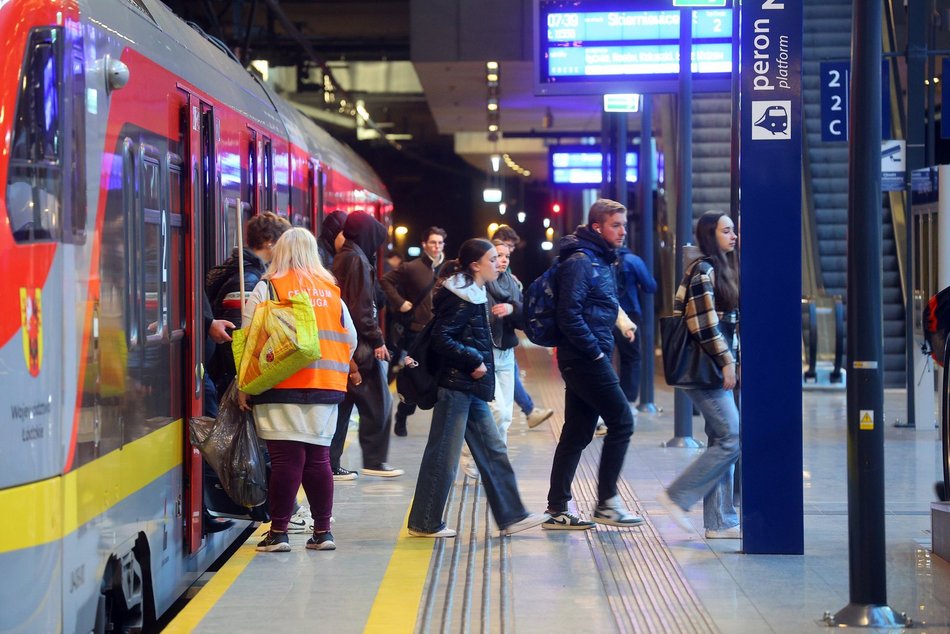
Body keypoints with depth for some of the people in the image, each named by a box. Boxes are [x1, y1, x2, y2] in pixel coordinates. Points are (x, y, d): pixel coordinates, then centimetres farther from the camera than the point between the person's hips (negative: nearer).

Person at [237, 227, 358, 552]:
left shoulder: (266, 288, -2)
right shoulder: (332, 291, 11)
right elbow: (350, 340, 14)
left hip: (280, 389, -4)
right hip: (325, 391, 4)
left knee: (286, 460, -3)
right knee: (318, 458, 9)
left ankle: (278, 532, 0)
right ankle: (322, 531, 13)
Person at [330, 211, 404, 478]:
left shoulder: (342, 257, 15)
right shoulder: (357, 260, -12)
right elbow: (361, 307, -18)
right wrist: (376, 340, -14)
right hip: (359, 345, -9)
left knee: (342, 403, 10)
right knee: (376, 403, -1)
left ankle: (331, 463, 11)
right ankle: (373, 461, 2)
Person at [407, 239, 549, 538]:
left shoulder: (474, 296, 15)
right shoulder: (460, 299, -15)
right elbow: (440, 339, -22)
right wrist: (473, 361, -18)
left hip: (471, 388, 10)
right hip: (456, 385, -10)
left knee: (492, 451, 11)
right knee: (443, 456, -3)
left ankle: (511, 517, 14)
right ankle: (425, 523, 4)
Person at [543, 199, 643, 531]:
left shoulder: (601, 261, 17)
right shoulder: (580, 262, -14)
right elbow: (569, 315, -21)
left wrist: (600, 350, 11)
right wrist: (595, 351, -17)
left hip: (583, 361, 10)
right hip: (585, 359, -10)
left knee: (577, 433, 10)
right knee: (621, 421, -5)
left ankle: (558, 509, 13)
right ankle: (607, 502, 1)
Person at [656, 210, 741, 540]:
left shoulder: (722, 269, 17)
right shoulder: (703, 271, -13)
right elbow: (704, 324, -18)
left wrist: (728, 360, 16)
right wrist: (726, 361, -16)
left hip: (718, 368, 10)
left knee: (722, 442, 8)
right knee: (732, 438, -11)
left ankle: (720, 522, 10)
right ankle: (677, 496, -3)